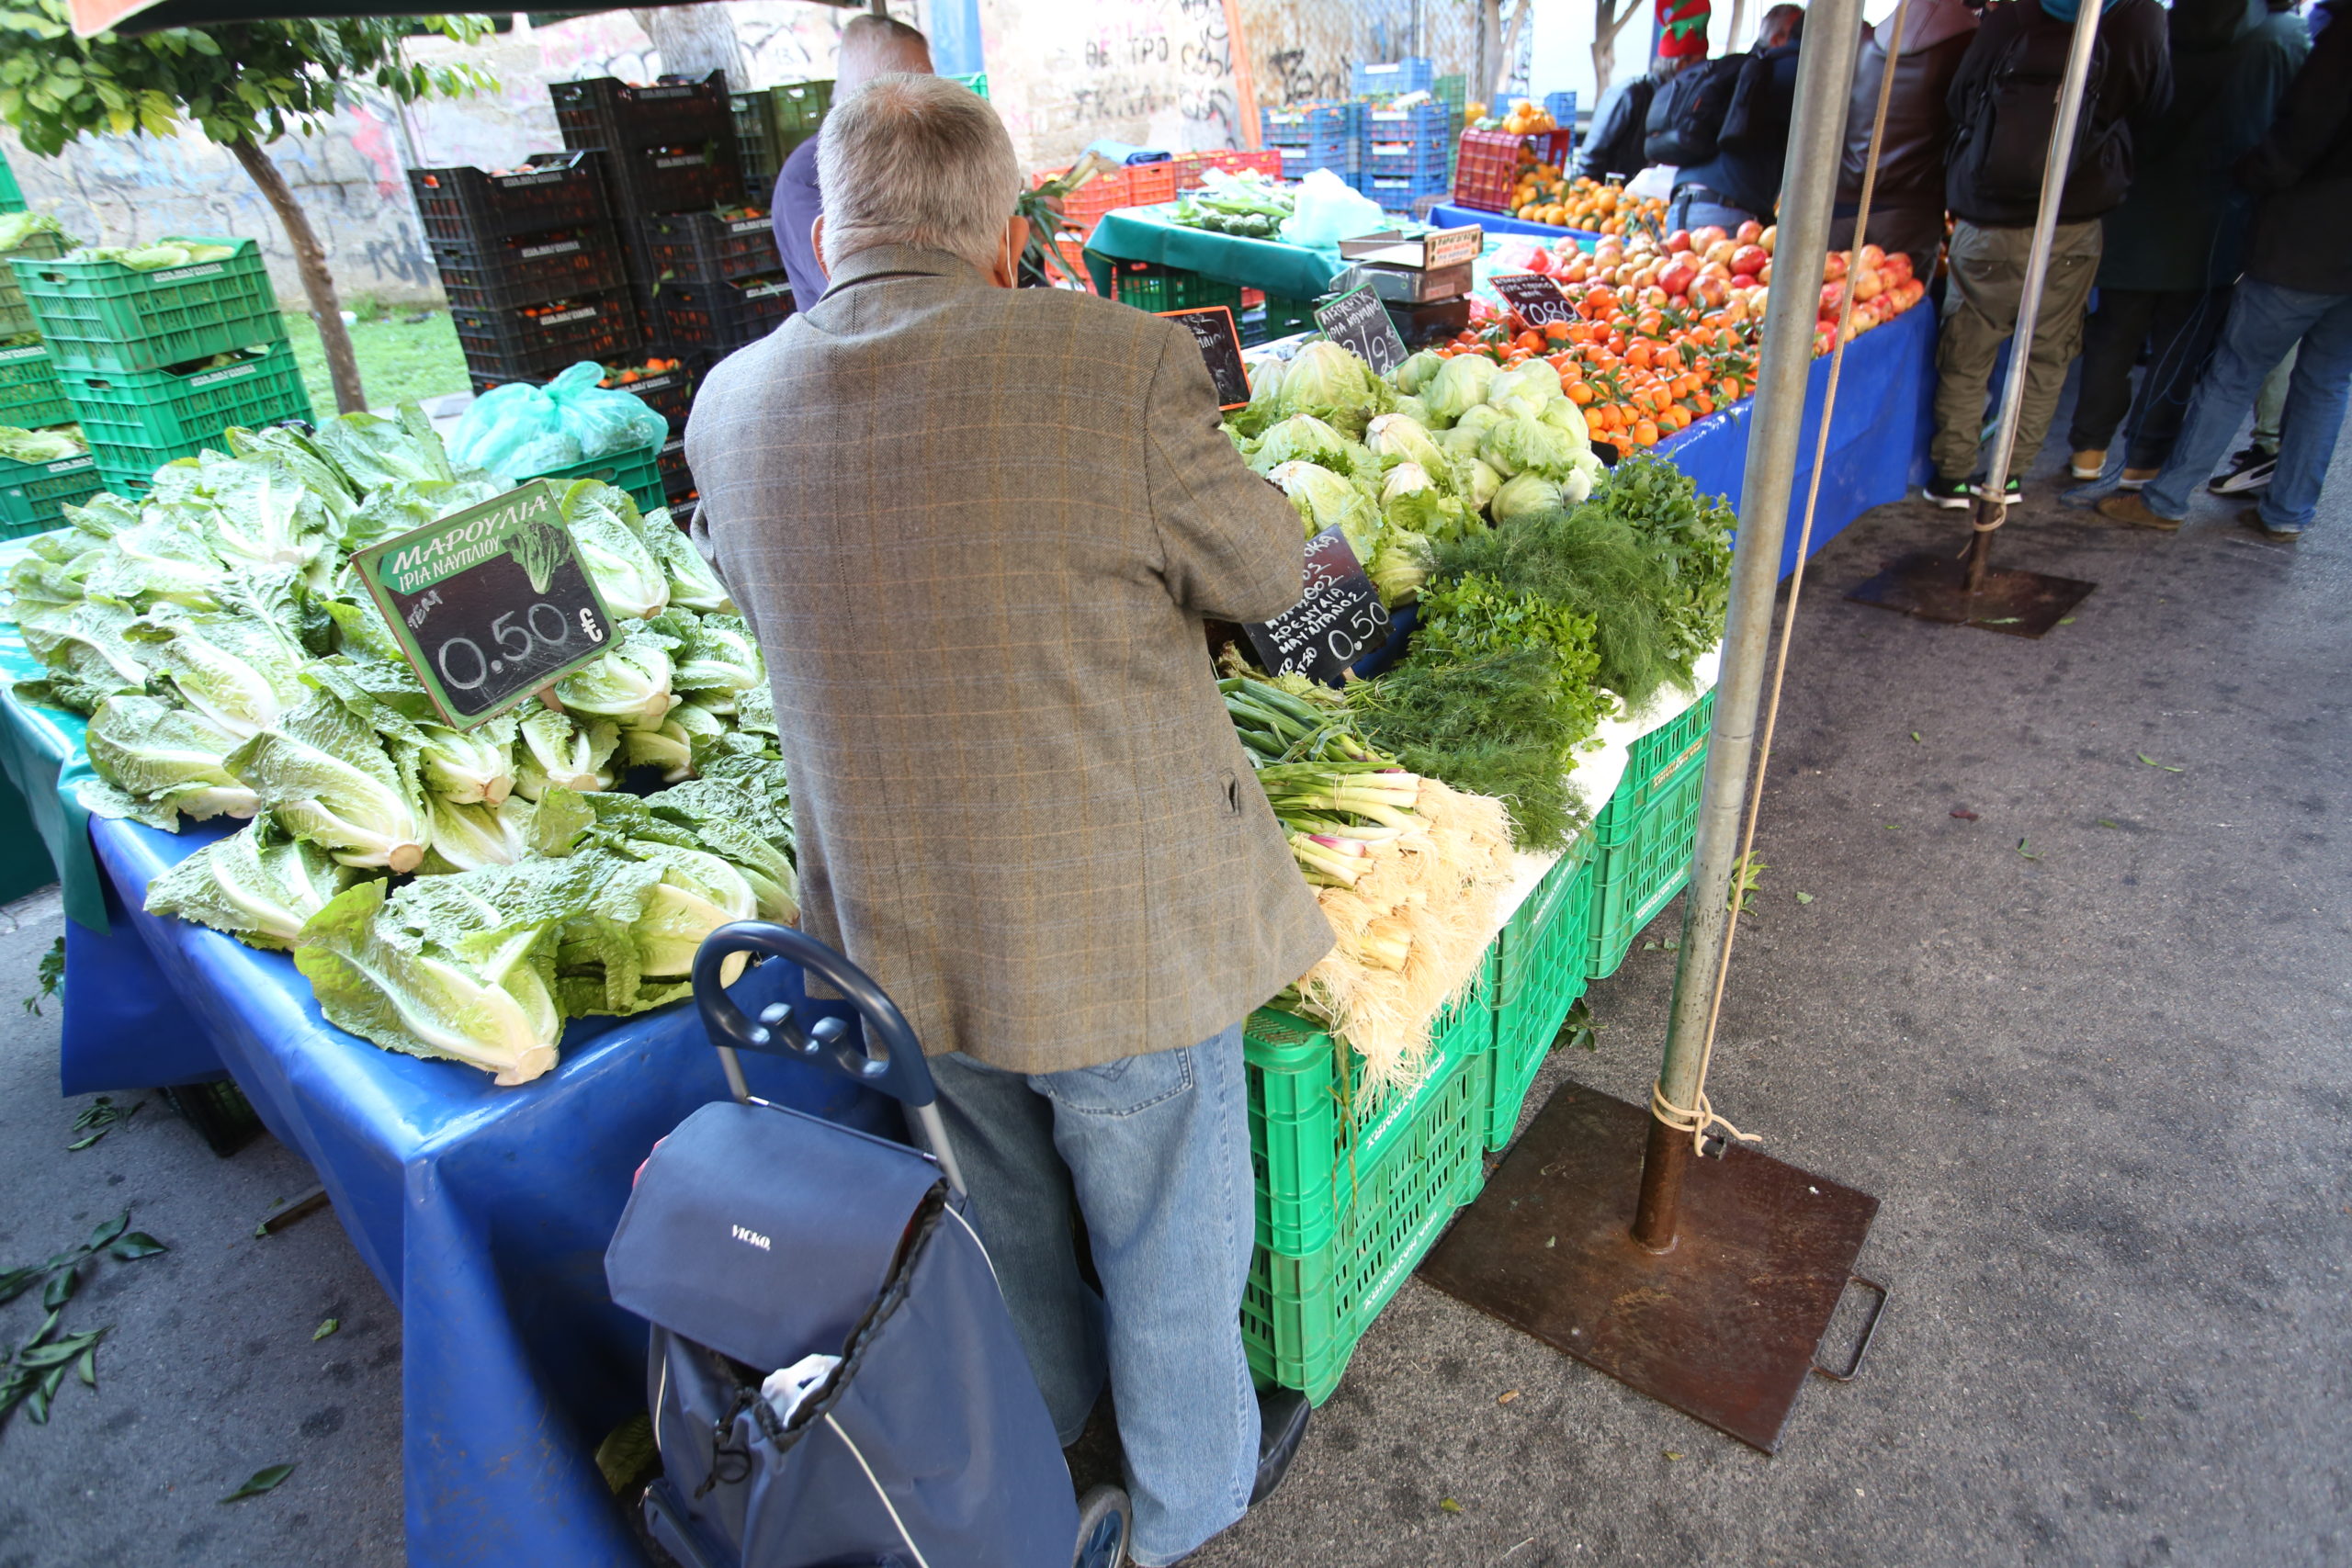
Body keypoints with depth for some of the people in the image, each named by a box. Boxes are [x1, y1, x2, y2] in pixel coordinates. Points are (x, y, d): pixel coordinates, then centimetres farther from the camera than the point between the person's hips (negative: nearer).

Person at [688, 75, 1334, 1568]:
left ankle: (1040, 1414, 59)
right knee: (1173, 1234, 22)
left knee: (1000, 1221, 31)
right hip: (1120, 929, -4)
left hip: (898, 936, 5)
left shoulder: (728, 405, -6)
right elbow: (1265, 573, -8)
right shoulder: (1114, 363, -22)